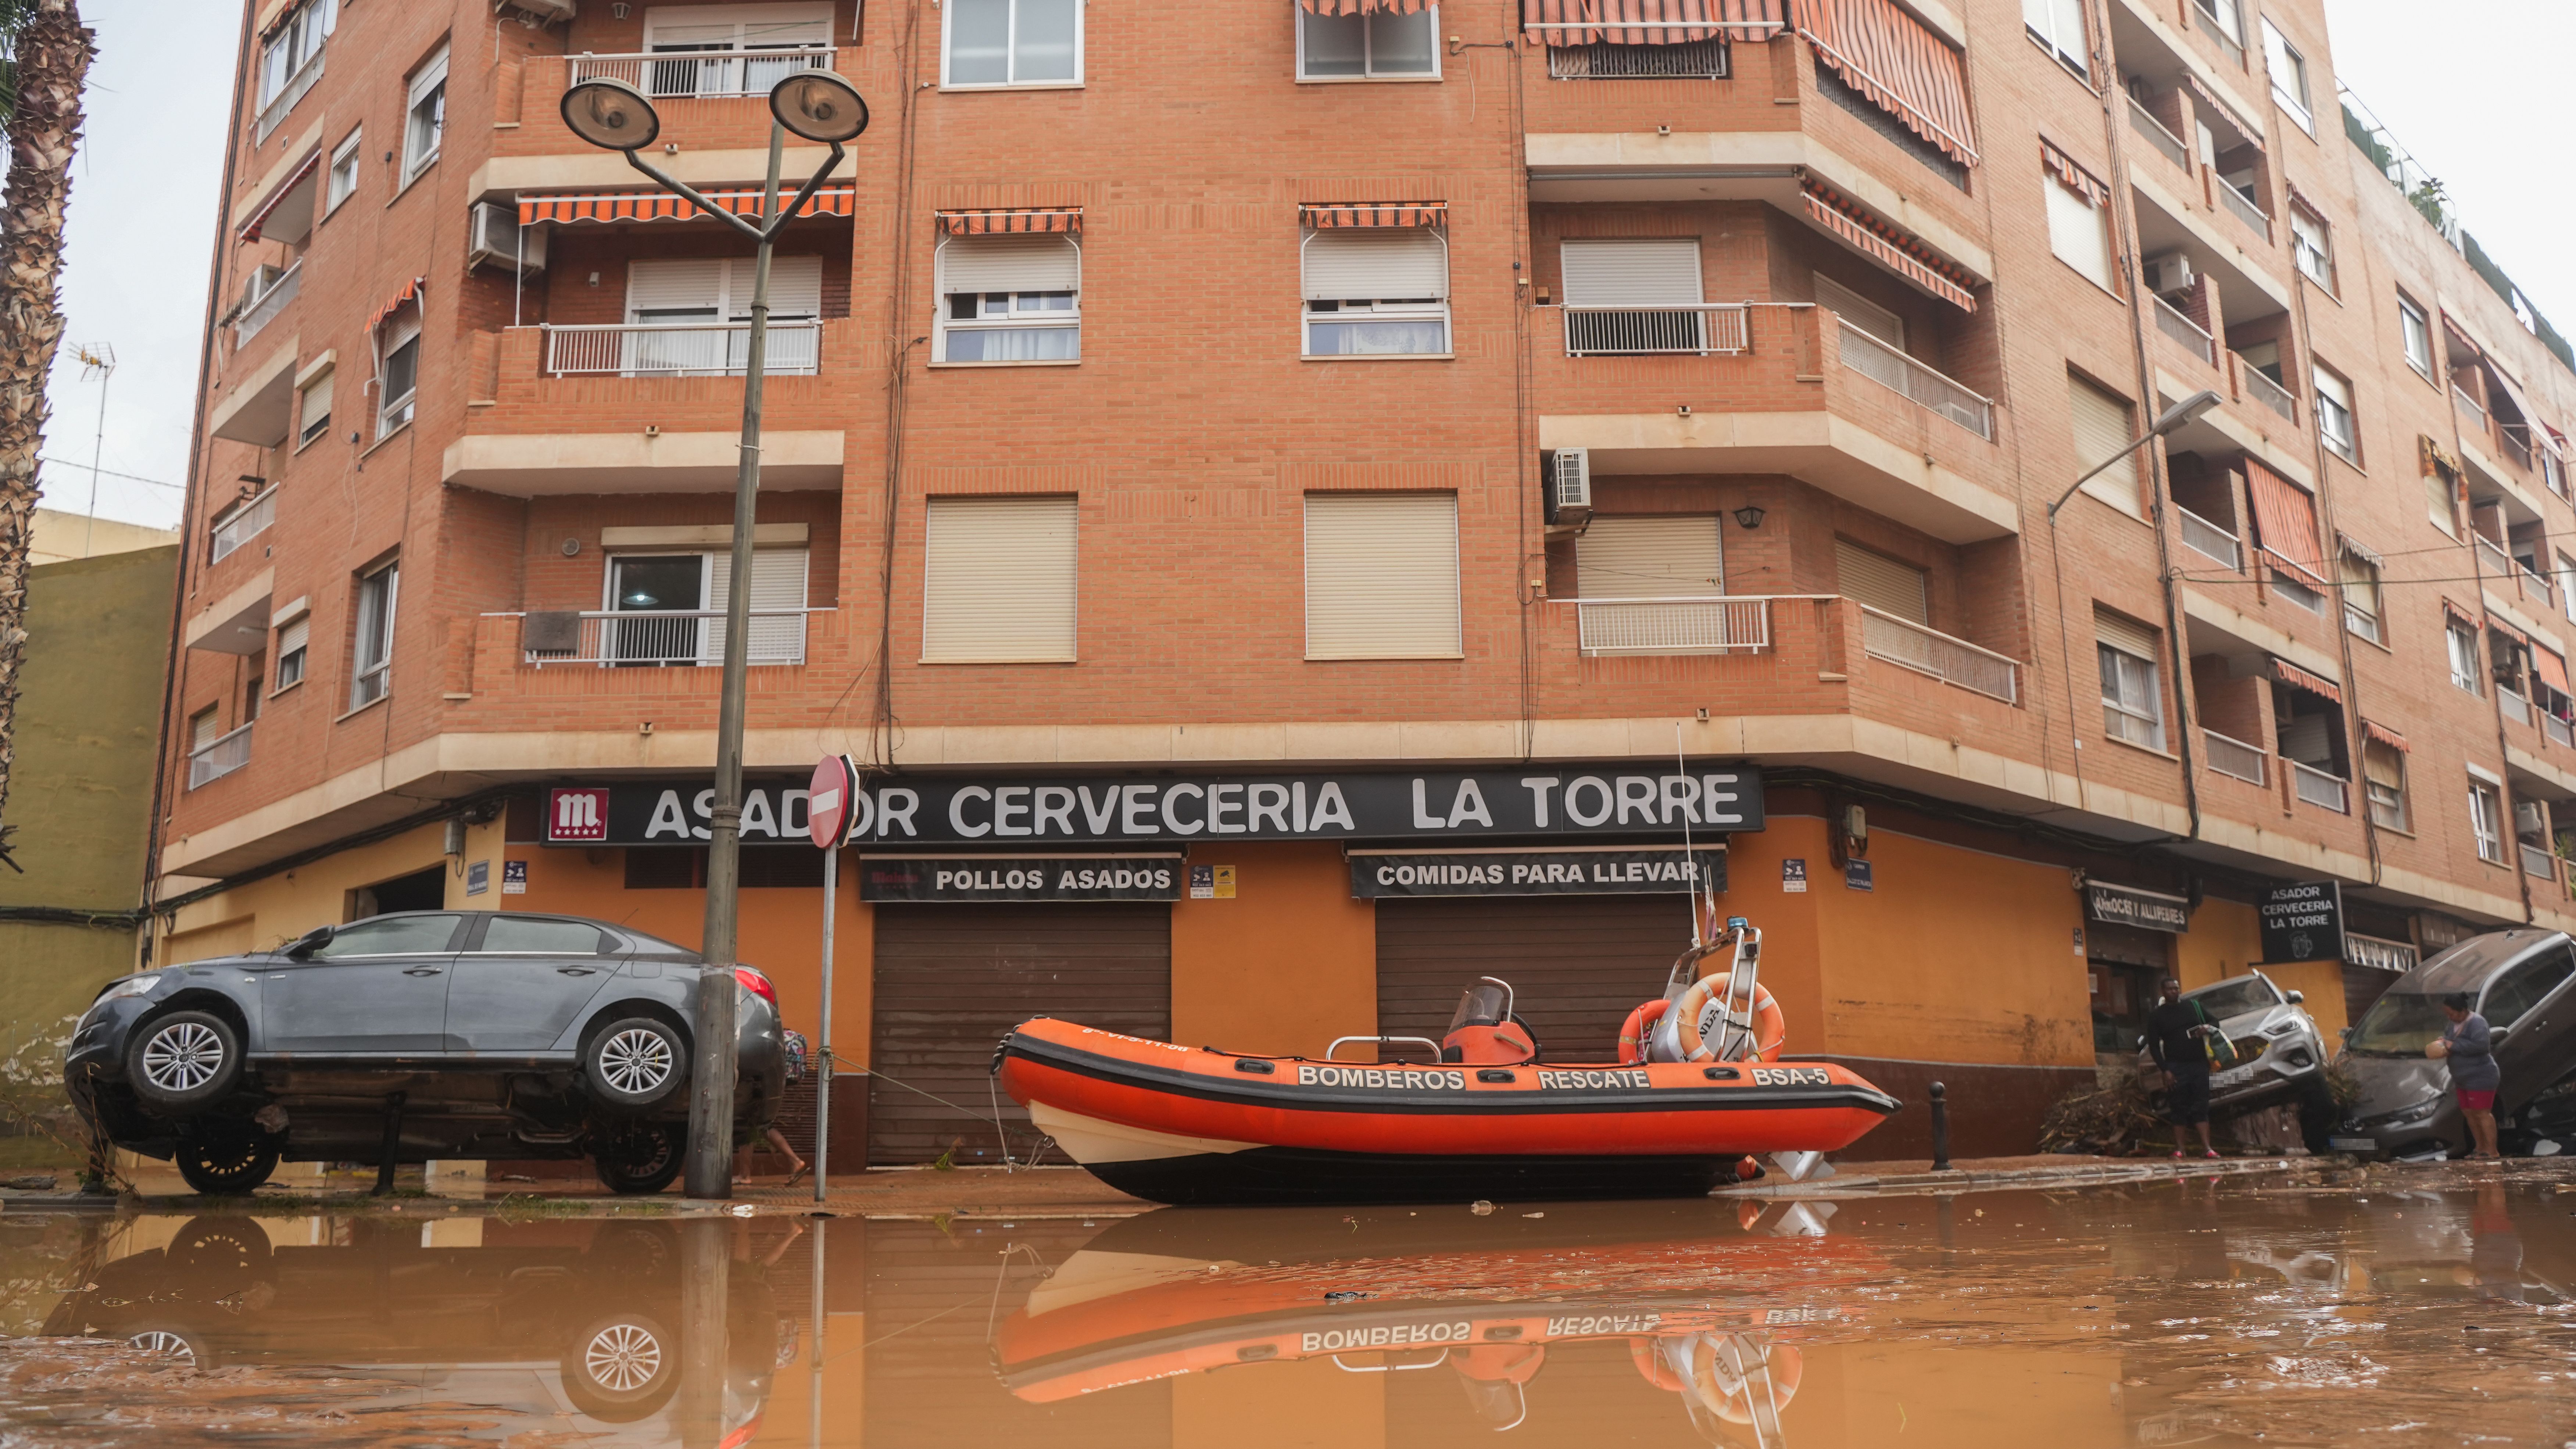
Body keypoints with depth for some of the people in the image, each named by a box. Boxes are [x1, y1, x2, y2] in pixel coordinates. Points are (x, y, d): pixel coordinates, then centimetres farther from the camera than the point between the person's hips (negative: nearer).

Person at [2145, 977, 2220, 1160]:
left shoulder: (2194, 1006, 12)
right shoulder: (2156, 1016, 5)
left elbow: (2214, 1023, 20)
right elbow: (2153, 1046, 2)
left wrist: (2207, 1028, -5)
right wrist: (2165, 1070, -8)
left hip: (2199, 1063, 2)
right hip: (2176, 1067, -2)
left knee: (2201, 1106, -1)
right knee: (2179, 1108, -3)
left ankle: (2207, 1148, -3)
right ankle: (2181, 1149, -1)